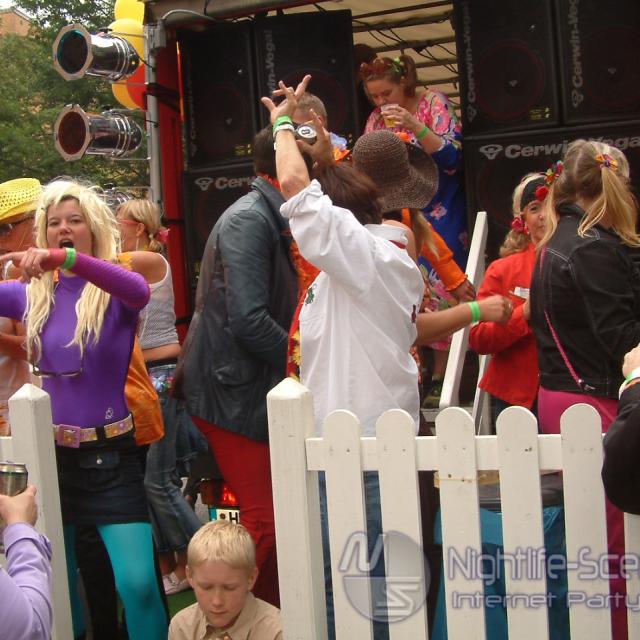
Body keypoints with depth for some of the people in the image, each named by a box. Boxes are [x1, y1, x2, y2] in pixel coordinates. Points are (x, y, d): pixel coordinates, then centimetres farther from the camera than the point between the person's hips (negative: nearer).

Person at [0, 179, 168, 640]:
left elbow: (140, 291, -29)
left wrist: (65, 258, -42)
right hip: (50, 454, 4)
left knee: (138, 583, -12)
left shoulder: (115, 291, -5)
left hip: (110, 457, -4)